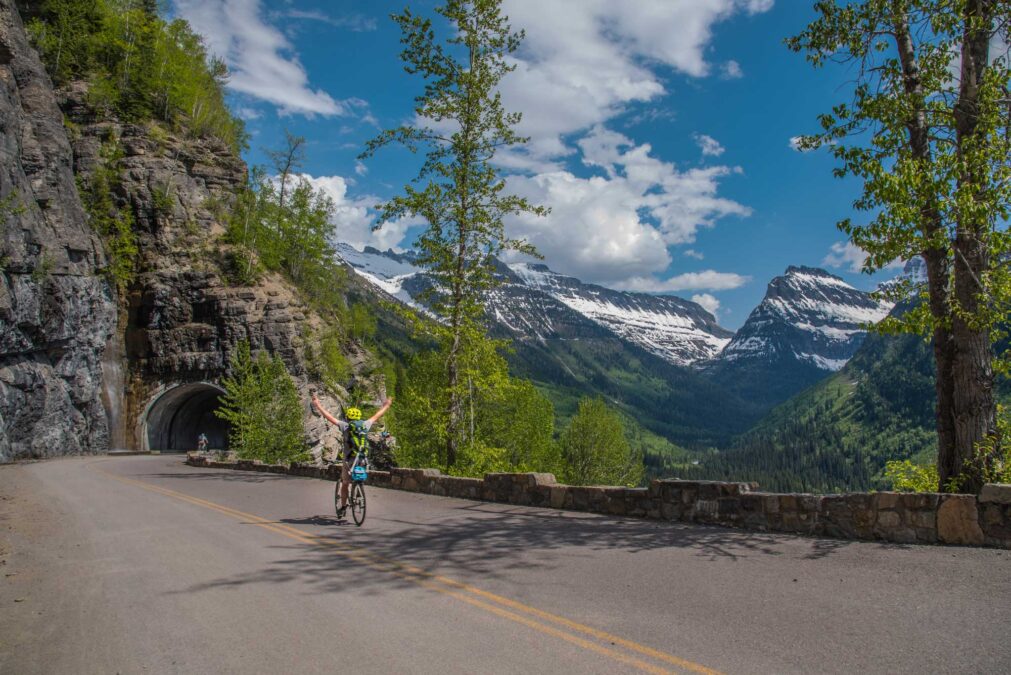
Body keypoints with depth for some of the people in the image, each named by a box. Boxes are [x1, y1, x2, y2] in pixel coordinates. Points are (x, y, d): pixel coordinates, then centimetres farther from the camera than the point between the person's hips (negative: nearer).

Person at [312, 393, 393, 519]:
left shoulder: (345, 426, -5)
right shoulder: (365, 425, 3)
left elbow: (328, 416, -3)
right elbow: (376, 416, 20)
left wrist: (317, 403, 5)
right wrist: (386, 406, 36)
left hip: (349, 461, -2)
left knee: (345, 484, 12)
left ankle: (343, 508, 16)